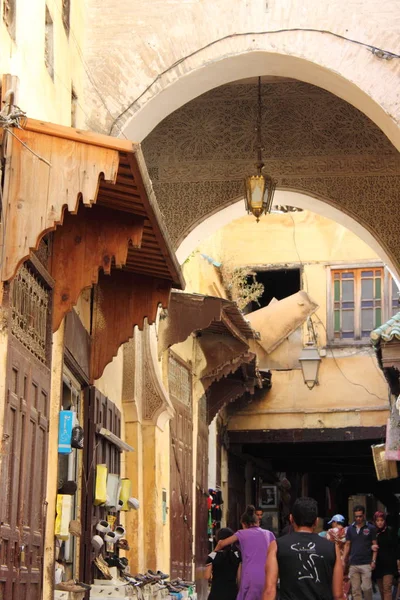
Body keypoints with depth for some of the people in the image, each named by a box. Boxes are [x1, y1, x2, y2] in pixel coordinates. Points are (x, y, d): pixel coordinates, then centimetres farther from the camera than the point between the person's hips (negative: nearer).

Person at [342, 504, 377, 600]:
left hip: (366, 563, -3)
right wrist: (343, 560, 5)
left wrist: (373, 561, -7)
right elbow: (347, 545, 13)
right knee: (355, 590, 5)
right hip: (353, 564, 3)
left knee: (366, 588, -9)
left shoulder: (371, 528, 1)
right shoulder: (350, 529, 9)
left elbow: (374, 545, 1)